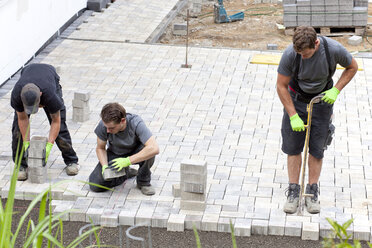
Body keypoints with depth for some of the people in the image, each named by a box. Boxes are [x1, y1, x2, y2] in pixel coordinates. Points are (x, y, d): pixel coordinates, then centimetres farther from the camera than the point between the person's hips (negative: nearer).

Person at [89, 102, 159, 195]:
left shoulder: (136, 123, -35)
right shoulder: (103, 125, -27)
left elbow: (154, 149, -45)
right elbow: (100, 148, -7)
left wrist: (127, 161, -46)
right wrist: (104, 166, -26)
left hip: (134, 153, -2)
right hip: (115, 154, 2)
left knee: (148, 151, -38)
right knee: (95, 185, -16)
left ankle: (143, 181, -9)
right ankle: (126, 173, 10)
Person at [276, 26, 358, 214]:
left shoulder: (333, 50, -26)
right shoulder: (290, 54, -27)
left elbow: (352, 67, -4)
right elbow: (281, 86, -15)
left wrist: (336, 90, -15)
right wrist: (293, 116, -18)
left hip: (322, 99, 0)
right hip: (296, 99, 0)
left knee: (317, 148, 0)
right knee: (293, 146, 0)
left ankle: (312, 193, 12)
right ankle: (293, 192, 11)